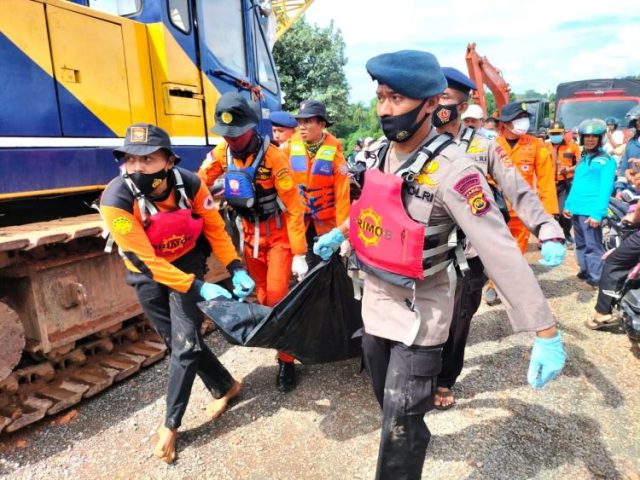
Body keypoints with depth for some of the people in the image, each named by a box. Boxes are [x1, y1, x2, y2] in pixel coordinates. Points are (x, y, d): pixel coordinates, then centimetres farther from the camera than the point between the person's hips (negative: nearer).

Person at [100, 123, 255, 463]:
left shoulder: (190, 185, -22)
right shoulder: (116, 201, -29)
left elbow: (215, 228, -8)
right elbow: (147, 261, -27)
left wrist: (236, 269, -18)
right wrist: (198, 288, -30)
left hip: (187, 262, 0)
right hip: (148, 274, 0)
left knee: (185, 343, -6)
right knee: (179, 341, 8)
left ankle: (170, 424, 15)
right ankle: (225, 387, 32)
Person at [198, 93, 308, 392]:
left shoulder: (273, 156, -22)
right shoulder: (222, 152, -6)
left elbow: (293, 207, -20)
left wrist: (299, 254, -20)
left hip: (278, 234, -5)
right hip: (250, 233, 5)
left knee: (277, 295, -6)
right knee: (262, 293, 13)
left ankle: (286, 359, 9)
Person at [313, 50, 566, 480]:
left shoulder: (453, 169, -24)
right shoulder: (381, 152, -1)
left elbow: (502, 252, -27)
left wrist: (547, 333, -26)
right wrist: (340, 233, 15)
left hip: (419, 309, -7)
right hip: (375, 297, 8)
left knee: (400, 422, 3)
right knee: (388, 400, 27)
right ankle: (415, 440, 56)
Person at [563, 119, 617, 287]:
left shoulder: (606, 160, -6)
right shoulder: (583, 158, 17)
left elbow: (605, 188, -14)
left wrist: (598, 212, -21)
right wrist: (568, 204, 16)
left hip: (591, 210, -8)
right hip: (577, 209, 8)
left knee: (593, 246, -6)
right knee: (581, 244, 17)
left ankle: (597, 279, 1)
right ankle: (585, 272, 29)